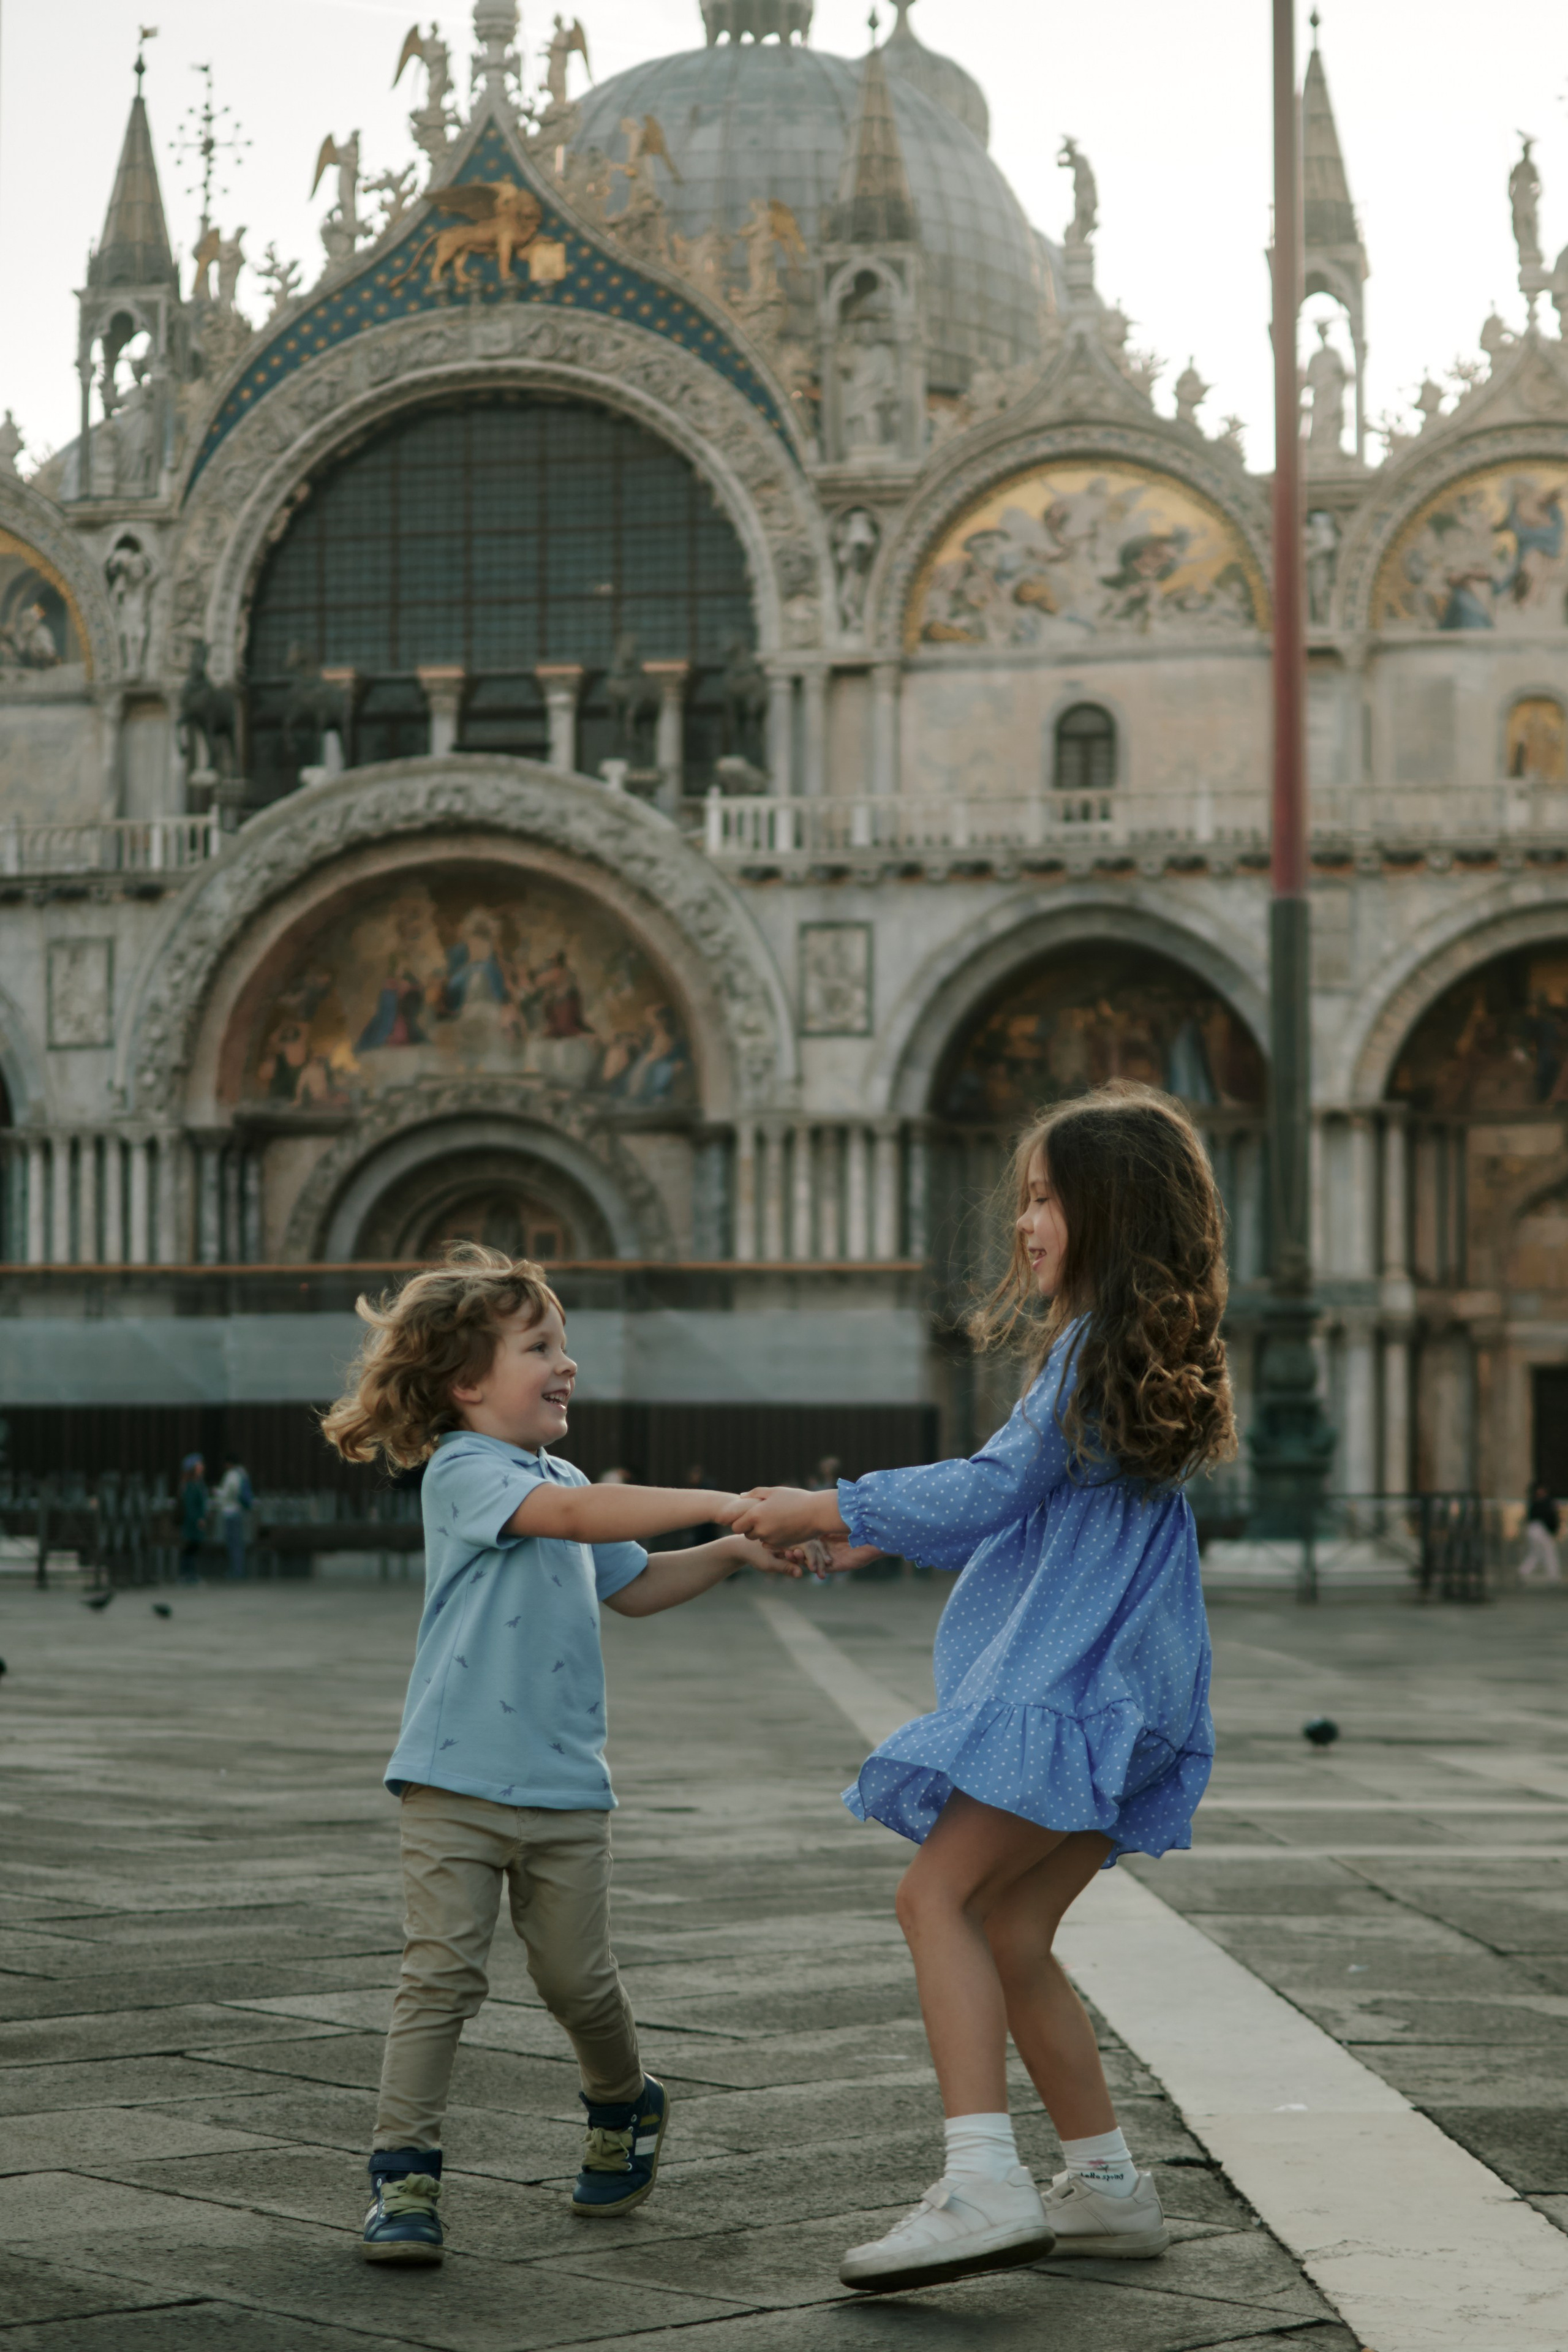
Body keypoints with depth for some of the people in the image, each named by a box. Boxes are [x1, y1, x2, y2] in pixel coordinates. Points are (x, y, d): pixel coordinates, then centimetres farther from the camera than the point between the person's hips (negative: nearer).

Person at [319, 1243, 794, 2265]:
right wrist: (717, 1503, -30)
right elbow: (573, 1515, -27)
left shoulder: (561, 1479, 16)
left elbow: (633, 1587, 27)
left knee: (580, 1981, 10)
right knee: (442, 1973, -9)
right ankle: (405, 2177, -3)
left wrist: (732, 1553, 13)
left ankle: (627, 2112, 35)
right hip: (458, 1781, -6)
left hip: (566, 1786, 6)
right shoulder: (463, 1470, -10)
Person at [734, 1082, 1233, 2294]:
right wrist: (880, 1530, 24)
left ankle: (982, 2183, -25)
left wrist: (829, 1507, -3)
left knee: (939, 1894, -16)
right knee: (1011, 1934, 11)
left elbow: (995, 1487, -10)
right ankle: (1108, 2183, 17)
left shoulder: (1101, 1343, -10)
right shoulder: (1144, 1346, 20)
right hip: (1113, 1686, 10)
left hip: (1075, 1681, -10)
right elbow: (1031, 1504, 27)